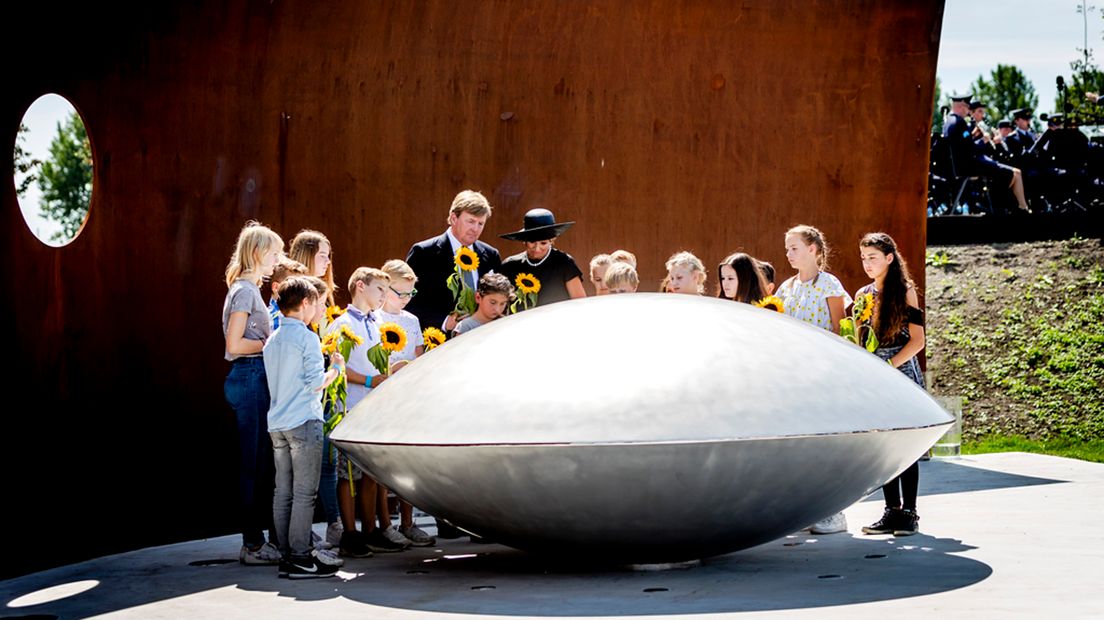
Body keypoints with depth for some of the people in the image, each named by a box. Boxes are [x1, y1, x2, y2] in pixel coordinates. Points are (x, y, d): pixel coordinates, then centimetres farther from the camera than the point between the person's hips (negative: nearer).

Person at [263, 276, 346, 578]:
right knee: (304, 492, -6)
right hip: (303, 422, -8)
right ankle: (300, 557, -7)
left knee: (283, 492, 7)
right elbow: (316, 382, -13)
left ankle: (286, 554, 9)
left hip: (277, 424, 8)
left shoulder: (272, 340, 14)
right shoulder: (307, 337, -10)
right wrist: (336, 367, 4)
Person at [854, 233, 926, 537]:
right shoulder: (863, 295, 12)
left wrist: (888, 366, -15)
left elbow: (917, 340, -7)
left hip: (902, 372, -5)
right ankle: (892, 510, 11)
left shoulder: (905, 290, -3)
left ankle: (908, 512, 1)